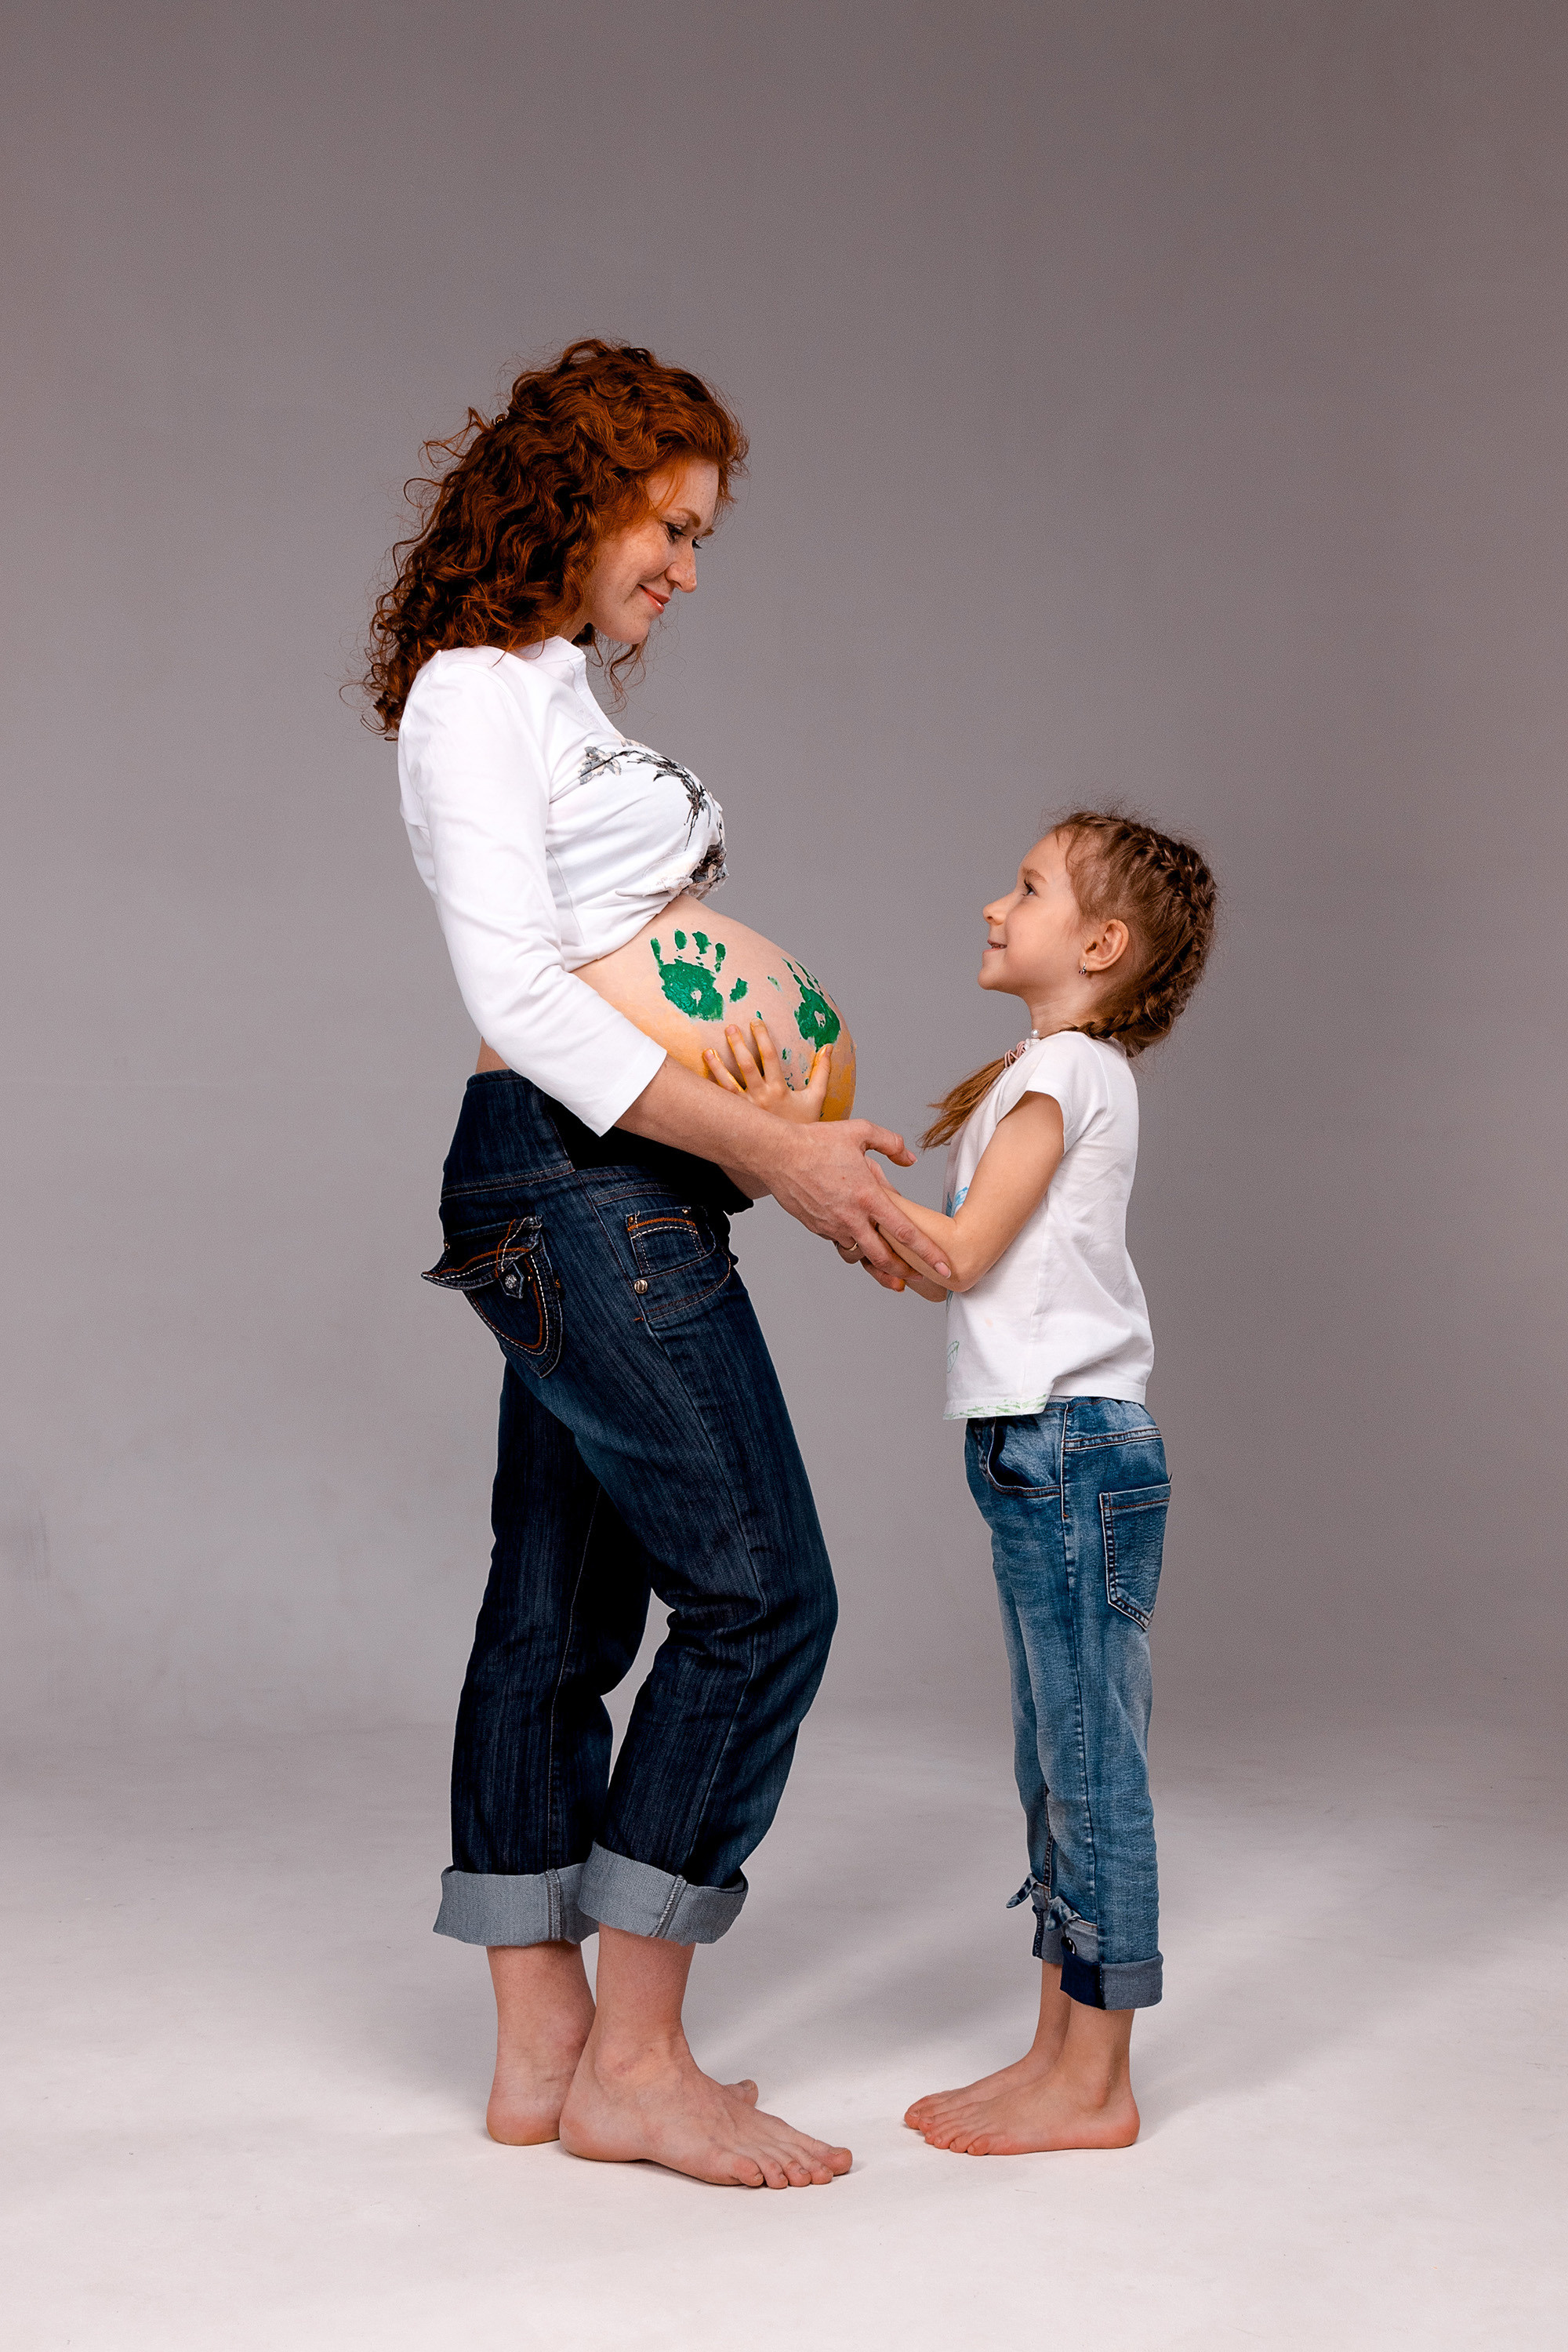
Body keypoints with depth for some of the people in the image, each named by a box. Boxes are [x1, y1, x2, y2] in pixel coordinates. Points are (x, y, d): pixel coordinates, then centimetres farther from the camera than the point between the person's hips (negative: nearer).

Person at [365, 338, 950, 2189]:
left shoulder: (565, 697, 20)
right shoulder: (472, 694, -9)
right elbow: (519, 995, -17)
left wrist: (788, 1135, 7)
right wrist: (764, 1147, -19)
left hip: (609, 1190, 9)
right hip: (578, 1181, -9)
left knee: (561, 1611, 10)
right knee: (758, 1595, -7)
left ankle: (543, 2052, 19)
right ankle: (635, 2067, 2)